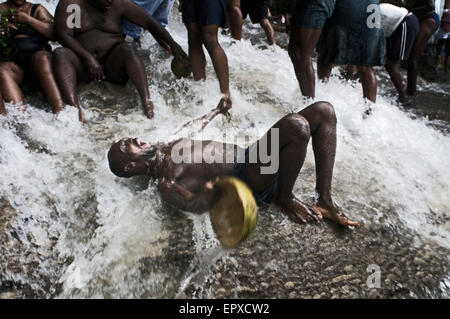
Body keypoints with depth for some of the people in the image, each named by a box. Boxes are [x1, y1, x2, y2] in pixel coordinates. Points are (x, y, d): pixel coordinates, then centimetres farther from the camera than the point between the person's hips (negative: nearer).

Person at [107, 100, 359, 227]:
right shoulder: (165, 182, -9)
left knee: (323, 111, -3)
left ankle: (326, 202, -4)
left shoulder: (164, 149, 18)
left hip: (249, 156, 10)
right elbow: (197, 204, -21)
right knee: (296, 126, -38)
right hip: (251, 180, -10)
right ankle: (284, 200, -9)